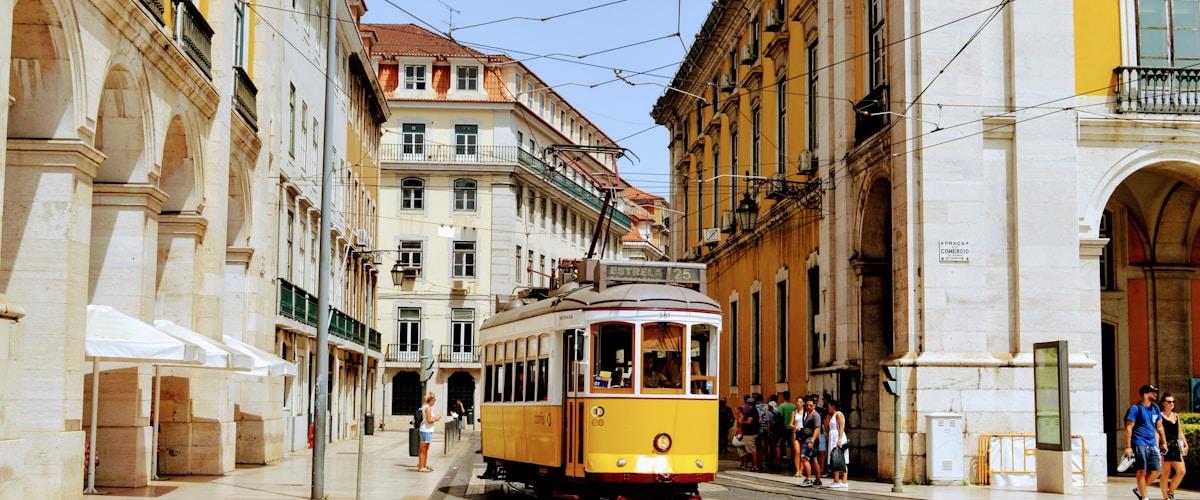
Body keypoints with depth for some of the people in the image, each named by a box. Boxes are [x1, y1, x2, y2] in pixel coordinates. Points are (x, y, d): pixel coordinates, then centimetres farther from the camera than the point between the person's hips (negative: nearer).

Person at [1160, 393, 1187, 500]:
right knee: (1166, 473, -2)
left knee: (1182, 471, -2)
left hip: (1175, 447, 6)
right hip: (1165, 447, -6)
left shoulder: (1176, 416, 15)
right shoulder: (1160, 416, -4)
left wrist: (1185, 444, 14)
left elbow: (1179, 432, 21)